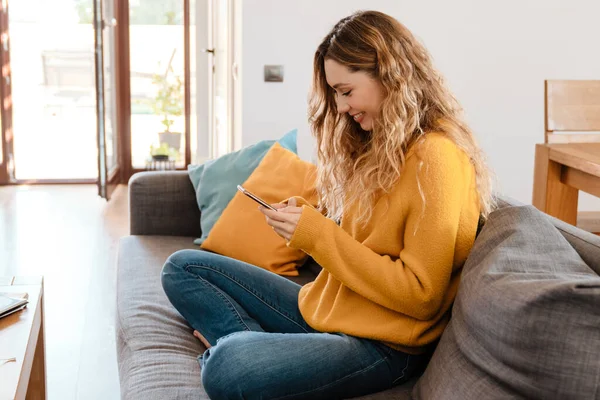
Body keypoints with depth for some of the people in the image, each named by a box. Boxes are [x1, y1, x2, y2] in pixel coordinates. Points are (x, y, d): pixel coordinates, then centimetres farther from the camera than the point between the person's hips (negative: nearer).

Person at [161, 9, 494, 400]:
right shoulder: (378, 144, 10)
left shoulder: (435, 159, -18)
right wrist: (304, 219, -5)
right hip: (319, 308, 10)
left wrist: (318, 235, -19)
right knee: (182, 267, 8)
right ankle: (248, 343, -9)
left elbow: (421, 294, -20)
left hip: (381, 344, -9)